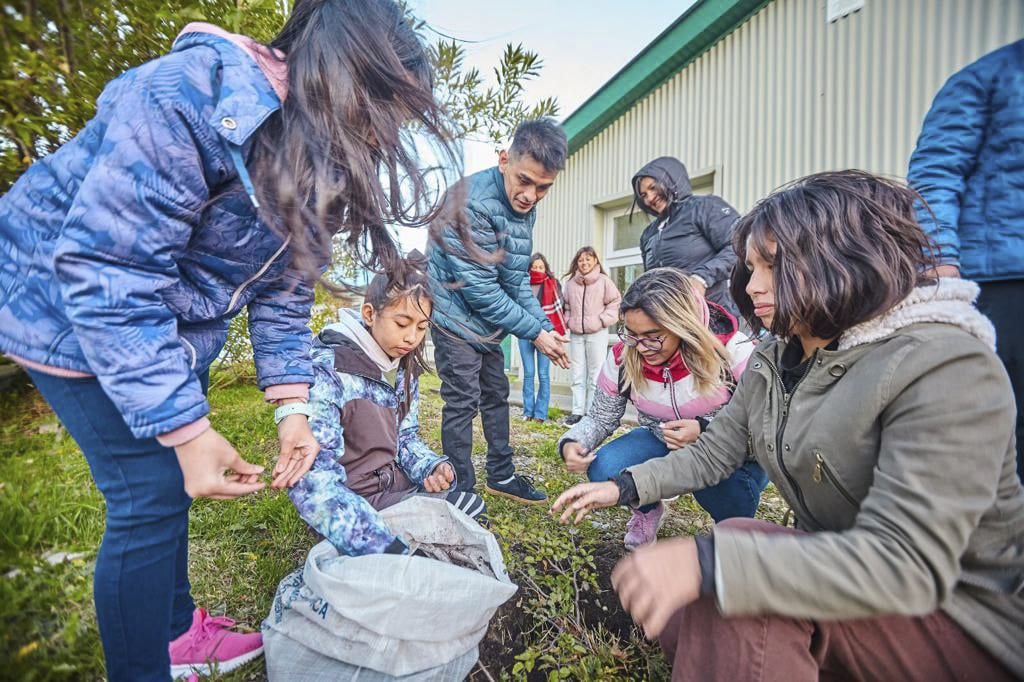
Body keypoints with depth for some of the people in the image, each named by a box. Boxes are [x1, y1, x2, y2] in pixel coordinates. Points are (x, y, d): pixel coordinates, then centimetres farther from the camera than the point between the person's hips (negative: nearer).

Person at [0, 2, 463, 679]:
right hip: (69, 302, -7)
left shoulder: (315, 158, -5)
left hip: (178, 323, 7)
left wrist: (293, 405, -9)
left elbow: (284, 283, -2)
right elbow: (105, 273, -31)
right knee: (152, 495, -8)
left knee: (175, 481, 14)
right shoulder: (189, 94, -29)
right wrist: (185, 427, -32)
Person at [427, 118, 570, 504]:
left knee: (496, 394, 13)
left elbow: (516, 279, 4)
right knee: (463, 400, -7)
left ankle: (500, 476, 29)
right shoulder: (470, 201, -27)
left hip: (487, 318, 8)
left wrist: (546, 325, -7)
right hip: (455, 312, -8)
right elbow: (478, 287, -27)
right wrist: (535, 332, -21)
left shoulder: (524, 207, -1)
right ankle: (462, 492, 9)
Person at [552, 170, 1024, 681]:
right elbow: (713, 453, 5)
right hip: (839, 584, 7)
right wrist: (626, 487, -7)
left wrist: (705, 562, -42)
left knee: (738, 554, -32)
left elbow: (906, 564, -33)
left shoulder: (944, 368, -25)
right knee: (670, 614, 5)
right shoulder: (774, 361, -1)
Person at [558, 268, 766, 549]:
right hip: (663, 444, 3)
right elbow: (601, 418, -4)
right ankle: (648, 512, 13)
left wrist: (707, 431, -35)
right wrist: (571, 443, -25)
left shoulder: (733, 351, -25)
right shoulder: (622, 358, -16)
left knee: (727, 489, -36)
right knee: (603, 469, -24)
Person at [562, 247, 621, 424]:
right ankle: (577, 412, 13)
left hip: (597, 334, -3)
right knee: (578, 375, 7)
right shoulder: (570, 282, 6)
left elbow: (615, 302, 0)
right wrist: (569, 321, 5)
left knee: (595, 375, 0)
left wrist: (603, 320, -7)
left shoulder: (604, 281, -3)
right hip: (576, 334, 4)